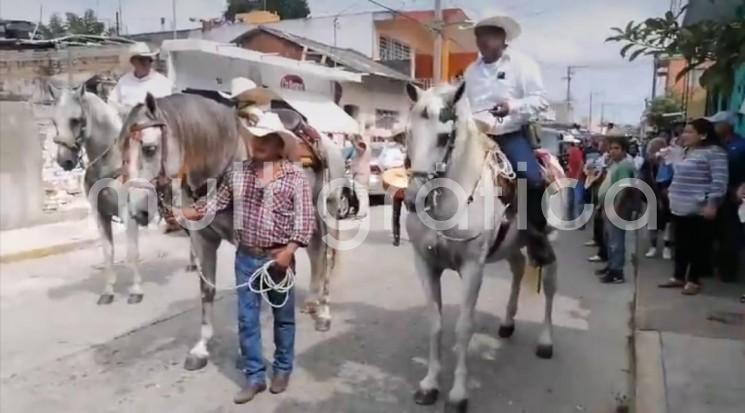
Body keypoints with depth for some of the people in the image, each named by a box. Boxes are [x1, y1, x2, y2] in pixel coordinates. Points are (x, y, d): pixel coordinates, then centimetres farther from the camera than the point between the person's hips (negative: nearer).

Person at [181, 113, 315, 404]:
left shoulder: (295, 175, -9)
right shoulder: (240, 172, 2)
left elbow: (305, 218, -11)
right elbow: (217, 201, 10)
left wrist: (290, 250, -19)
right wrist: (184, 214, 0)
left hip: (278, 257, -3)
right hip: (246, 257, 3)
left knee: (283, 317, 13)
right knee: (246, 319, 7)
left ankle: (282, 369, 33)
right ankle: (255, 376, 22)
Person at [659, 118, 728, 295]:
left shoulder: (714, 152, -12)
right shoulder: (686, 152, 16)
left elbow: (719, 181, -18)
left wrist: (712, 204, -21)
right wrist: (673, 196, 24)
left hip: (699, 209, -9)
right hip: (680, 207, 9)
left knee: (697, 246, 2)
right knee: (680, 244, 13)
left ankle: (693, 280, 11)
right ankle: (678, 277, 22)